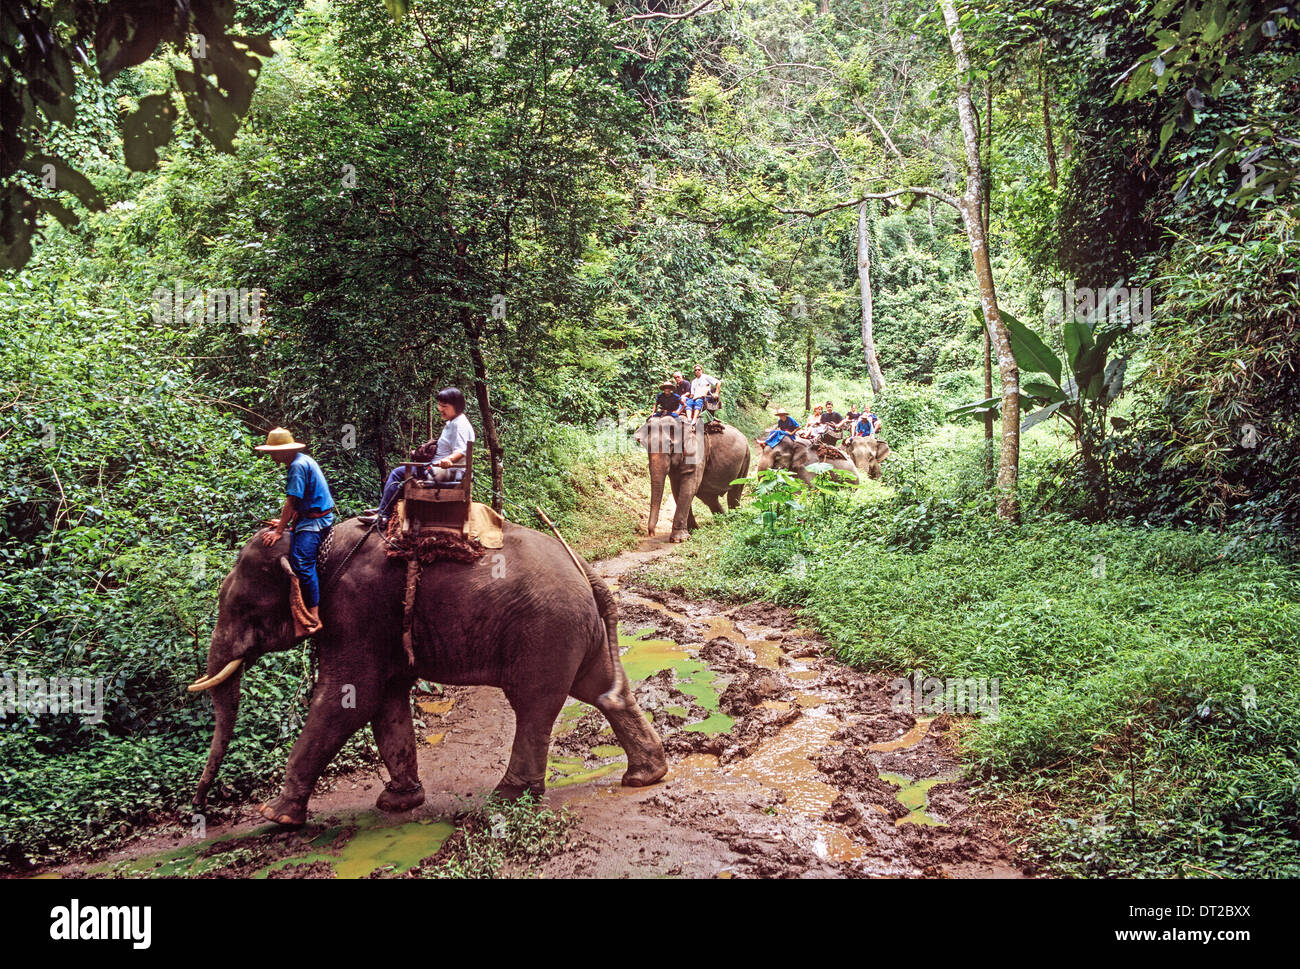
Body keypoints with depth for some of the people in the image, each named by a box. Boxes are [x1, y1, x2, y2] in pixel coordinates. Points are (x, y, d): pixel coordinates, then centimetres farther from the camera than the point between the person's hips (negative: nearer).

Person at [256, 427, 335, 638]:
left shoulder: (298, 466, -14)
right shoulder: (302, 461, 17)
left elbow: (291, 503, -16)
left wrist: (279, 531, -13)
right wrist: (286, 523, 21)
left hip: (315, 522, -11)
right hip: (311, 519, 11)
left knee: (302, 563, -22)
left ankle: (312, 619, -25)